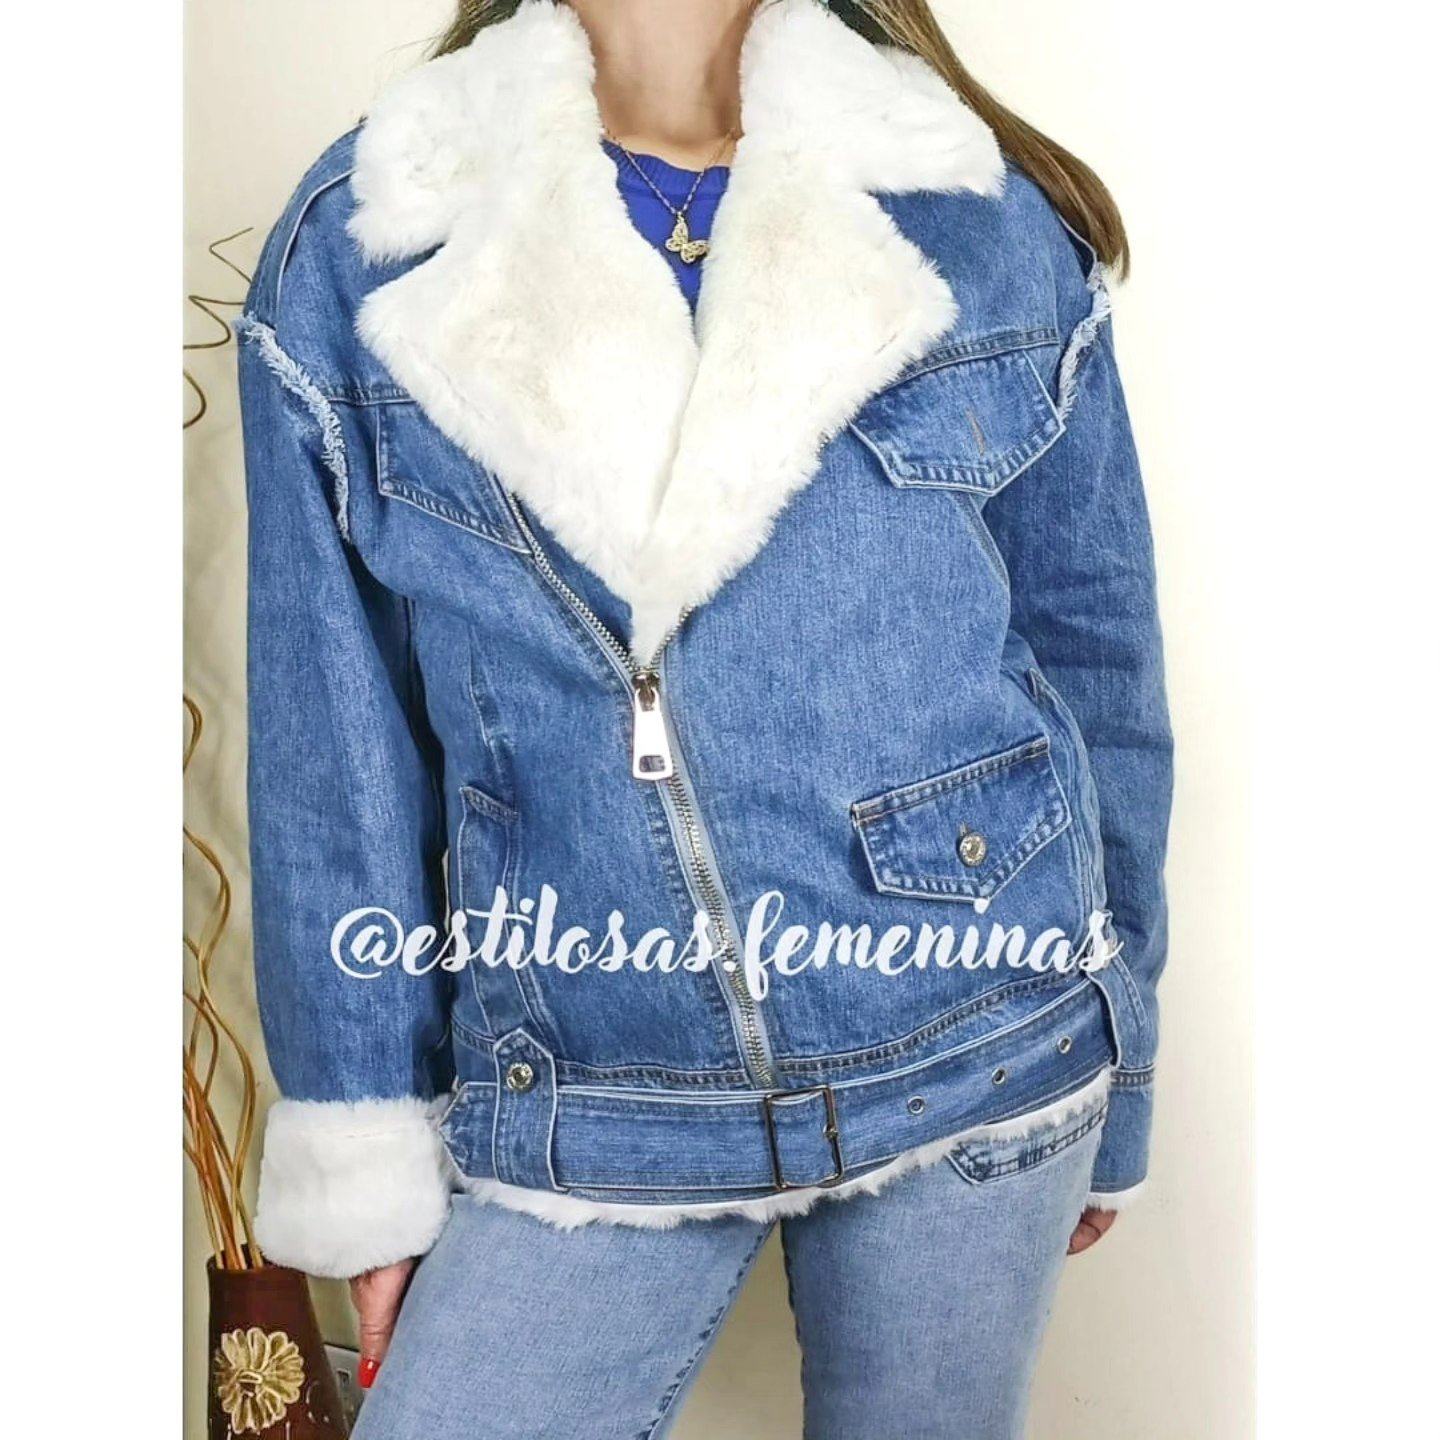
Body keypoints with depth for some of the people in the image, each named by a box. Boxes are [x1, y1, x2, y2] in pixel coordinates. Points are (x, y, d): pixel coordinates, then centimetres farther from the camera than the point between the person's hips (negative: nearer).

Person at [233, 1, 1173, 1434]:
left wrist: (1110, 1091, 10)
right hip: (582, 1113, 0)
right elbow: (334, 743, -1)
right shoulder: (356, 247, -4)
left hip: (971, 1061, 1)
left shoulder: (996, 222, -4)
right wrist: (370, 1157, 2)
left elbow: (1100, 671, 3)